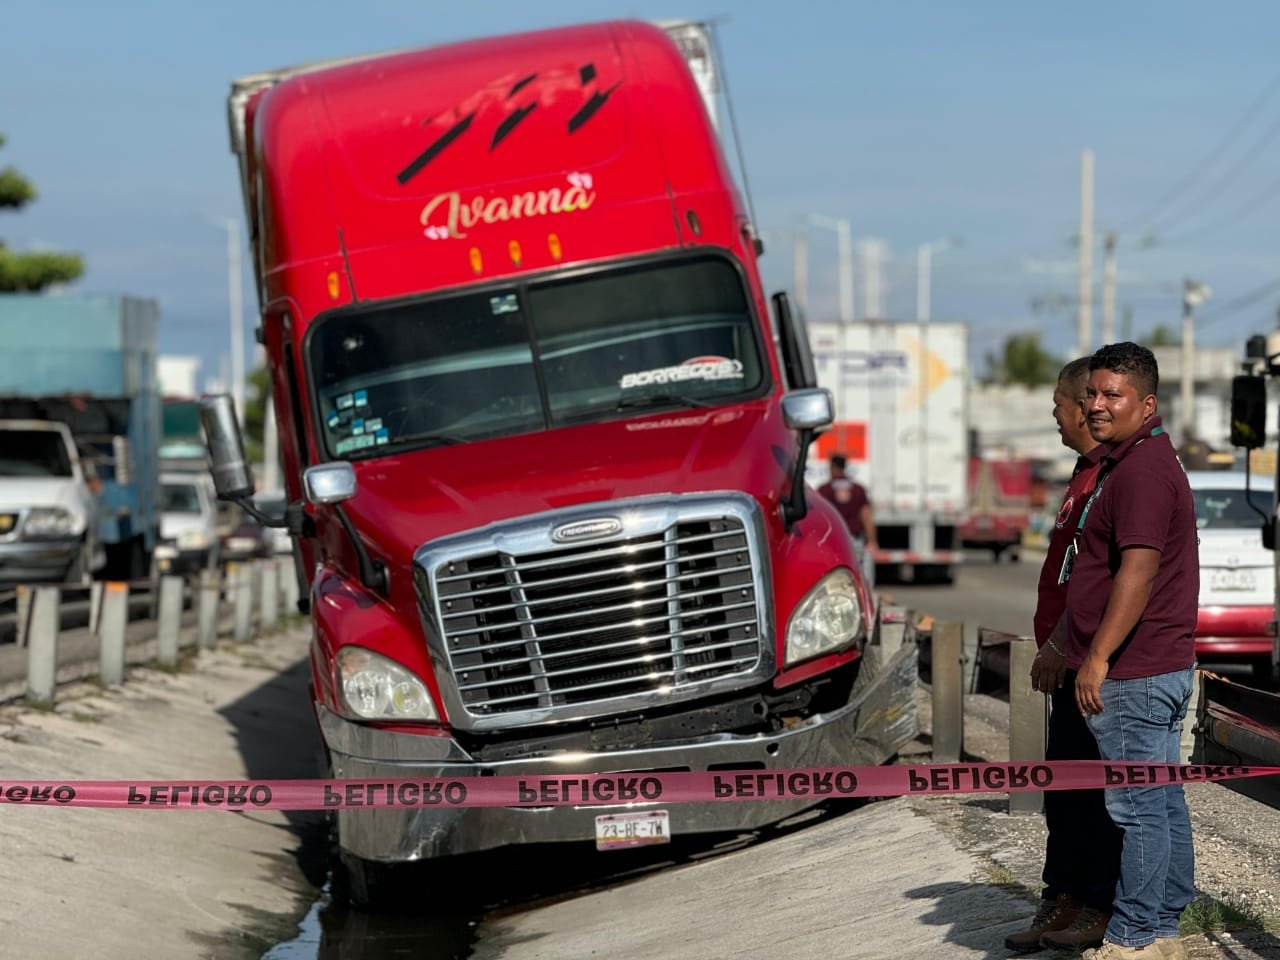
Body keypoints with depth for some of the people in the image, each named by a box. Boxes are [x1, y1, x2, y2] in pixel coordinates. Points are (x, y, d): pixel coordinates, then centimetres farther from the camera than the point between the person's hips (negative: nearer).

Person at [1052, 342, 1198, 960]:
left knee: (1137, 807, -5)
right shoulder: (1134, 462, 18)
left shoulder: (1143, 470, -17)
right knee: (1162, 802, 14)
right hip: (1162, 669, 11)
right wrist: (1060, 640, 30)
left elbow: (1139, 569, -25)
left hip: (1133, 676, -11)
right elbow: (1100, 573, 26)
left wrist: (1098, 658, -24)